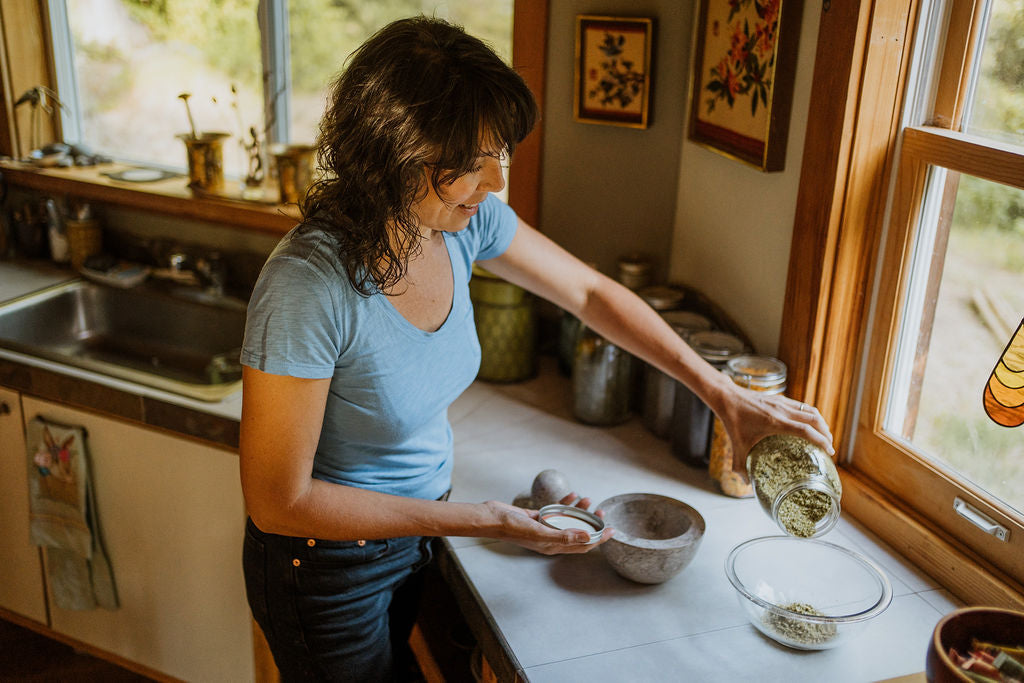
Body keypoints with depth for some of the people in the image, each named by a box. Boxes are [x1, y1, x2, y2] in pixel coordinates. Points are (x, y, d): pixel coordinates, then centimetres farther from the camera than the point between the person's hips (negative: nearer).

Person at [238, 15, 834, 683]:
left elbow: (589, 292, 0)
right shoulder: (308, 287, -34)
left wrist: (724, 393, -2)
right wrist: (482, 520, -25)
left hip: (412, 537, 6)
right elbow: (279, 502, -26)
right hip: (330, 564, -6)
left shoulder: (466, 219, -15)